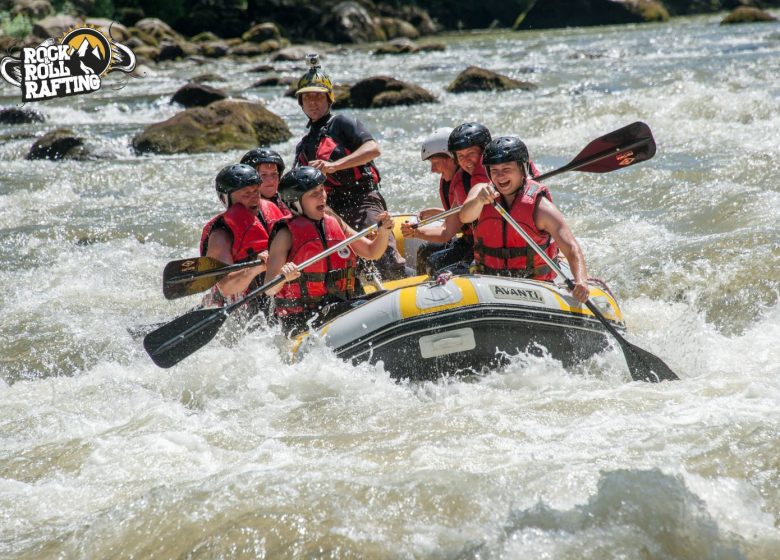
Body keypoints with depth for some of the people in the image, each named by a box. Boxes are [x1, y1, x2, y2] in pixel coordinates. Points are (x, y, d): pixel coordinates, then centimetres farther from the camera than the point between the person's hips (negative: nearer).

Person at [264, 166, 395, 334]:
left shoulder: (335, 223, 14)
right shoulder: (287, 234, -4)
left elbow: (372, 252, 23)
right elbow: (269, 290, -10)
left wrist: (384, 231, 3)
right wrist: (283, 277, -32)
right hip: (301, 320, -6)